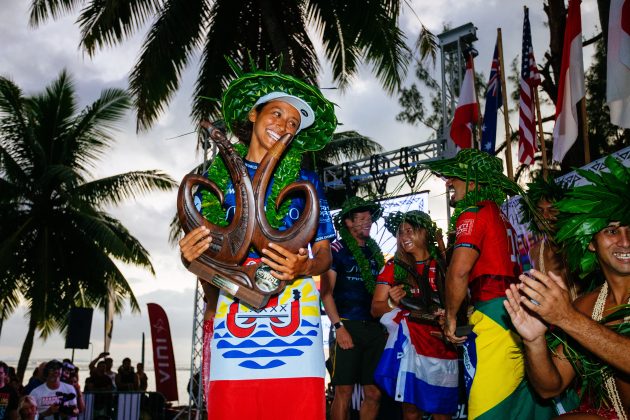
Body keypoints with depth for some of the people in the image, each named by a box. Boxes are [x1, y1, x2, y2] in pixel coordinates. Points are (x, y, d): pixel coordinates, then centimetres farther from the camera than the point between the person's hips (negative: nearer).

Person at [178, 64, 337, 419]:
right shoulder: (219, 174, 13)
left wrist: (303, 267, -11)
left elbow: (324, 255, 11)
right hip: (234, 330, 1)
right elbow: (197, 250, 14)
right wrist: (189, 254, -9)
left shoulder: (307, 180, 12)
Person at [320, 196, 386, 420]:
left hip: (375, 328, 5)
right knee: (344, 391, -4)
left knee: (374, 393, 6)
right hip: (348, 326, -5)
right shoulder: (337, 250, 0)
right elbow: (326, 292, -7)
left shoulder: (375, 251, 17)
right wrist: (339, 326, -14)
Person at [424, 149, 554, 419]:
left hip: (495, 315, -9)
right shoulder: (499, 215, 23)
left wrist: (450, 317, -3)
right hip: (519, 309, 9)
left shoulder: (473, 214, -4)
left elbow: (459, 271, -17)